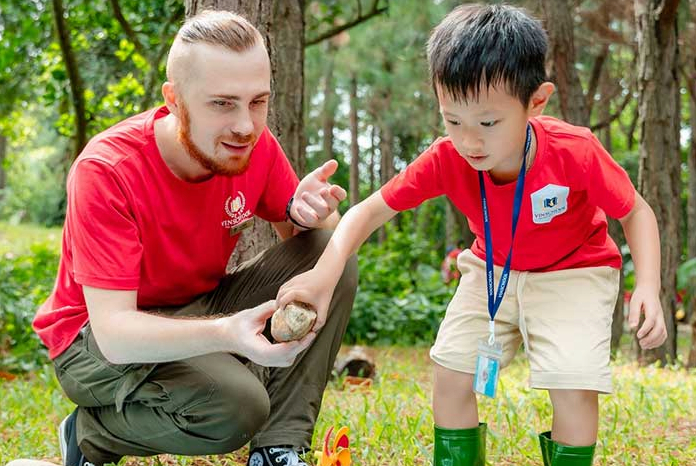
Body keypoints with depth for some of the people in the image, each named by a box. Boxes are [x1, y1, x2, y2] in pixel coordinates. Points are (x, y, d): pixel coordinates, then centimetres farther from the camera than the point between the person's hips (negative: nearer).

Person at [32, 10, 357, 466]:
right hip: (97, 339, -6)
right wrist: (224, 334, -52)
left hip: (201, 311, 6)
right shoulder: (106, 171, -29)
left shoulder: (255, 146, -13)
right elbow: (113, 331, -33)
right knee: (235, 407, -33)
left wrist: (304, 212, -28)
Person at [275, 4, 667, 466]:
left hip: (573, 272, -3)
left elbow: (636, 211, -14)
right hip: (492, 273, 3)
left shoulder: (577, 154, -31)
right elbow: (371, 210, -19)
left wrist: (648, 285, -29)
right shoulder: (446, 160, -24)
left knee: (574, 386, -21)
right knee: (451, 372, -6)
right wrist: (327, 269, -37)